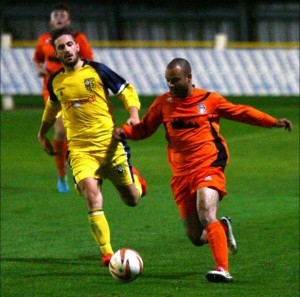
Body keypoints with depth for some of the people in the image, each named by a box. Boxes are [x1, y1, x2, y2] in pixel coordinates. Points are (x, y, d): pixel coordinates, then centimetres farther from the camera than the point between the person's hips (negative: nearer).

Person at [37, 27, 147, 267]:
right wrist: (42, 134, 31)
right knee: (92, 197, -21)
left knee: (132, 199, 5)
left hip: (110, 144, -1)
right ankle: (107, 253, -15)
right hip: (80, 148, 1)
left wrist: (134, 114, -13)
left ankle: (133, 177, 43)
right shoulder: (55, 82, 9)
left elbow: (127, 91, 4)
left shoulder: (96, 70, -1)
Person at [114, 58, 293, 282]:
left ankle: (222, 270, -30)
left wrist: (273, 122, 0)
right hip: (181, 175, 4)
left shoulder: (209, 100, 2)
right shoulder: (163, 103, 8)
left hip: (208, 168, -4)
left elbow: (241, 112, 9)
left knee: (206, 216, -28)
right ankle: (223, 229, 38)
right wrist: (124, 131, -3)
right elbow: (144, 128, 17)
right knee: (197, 237, 4)